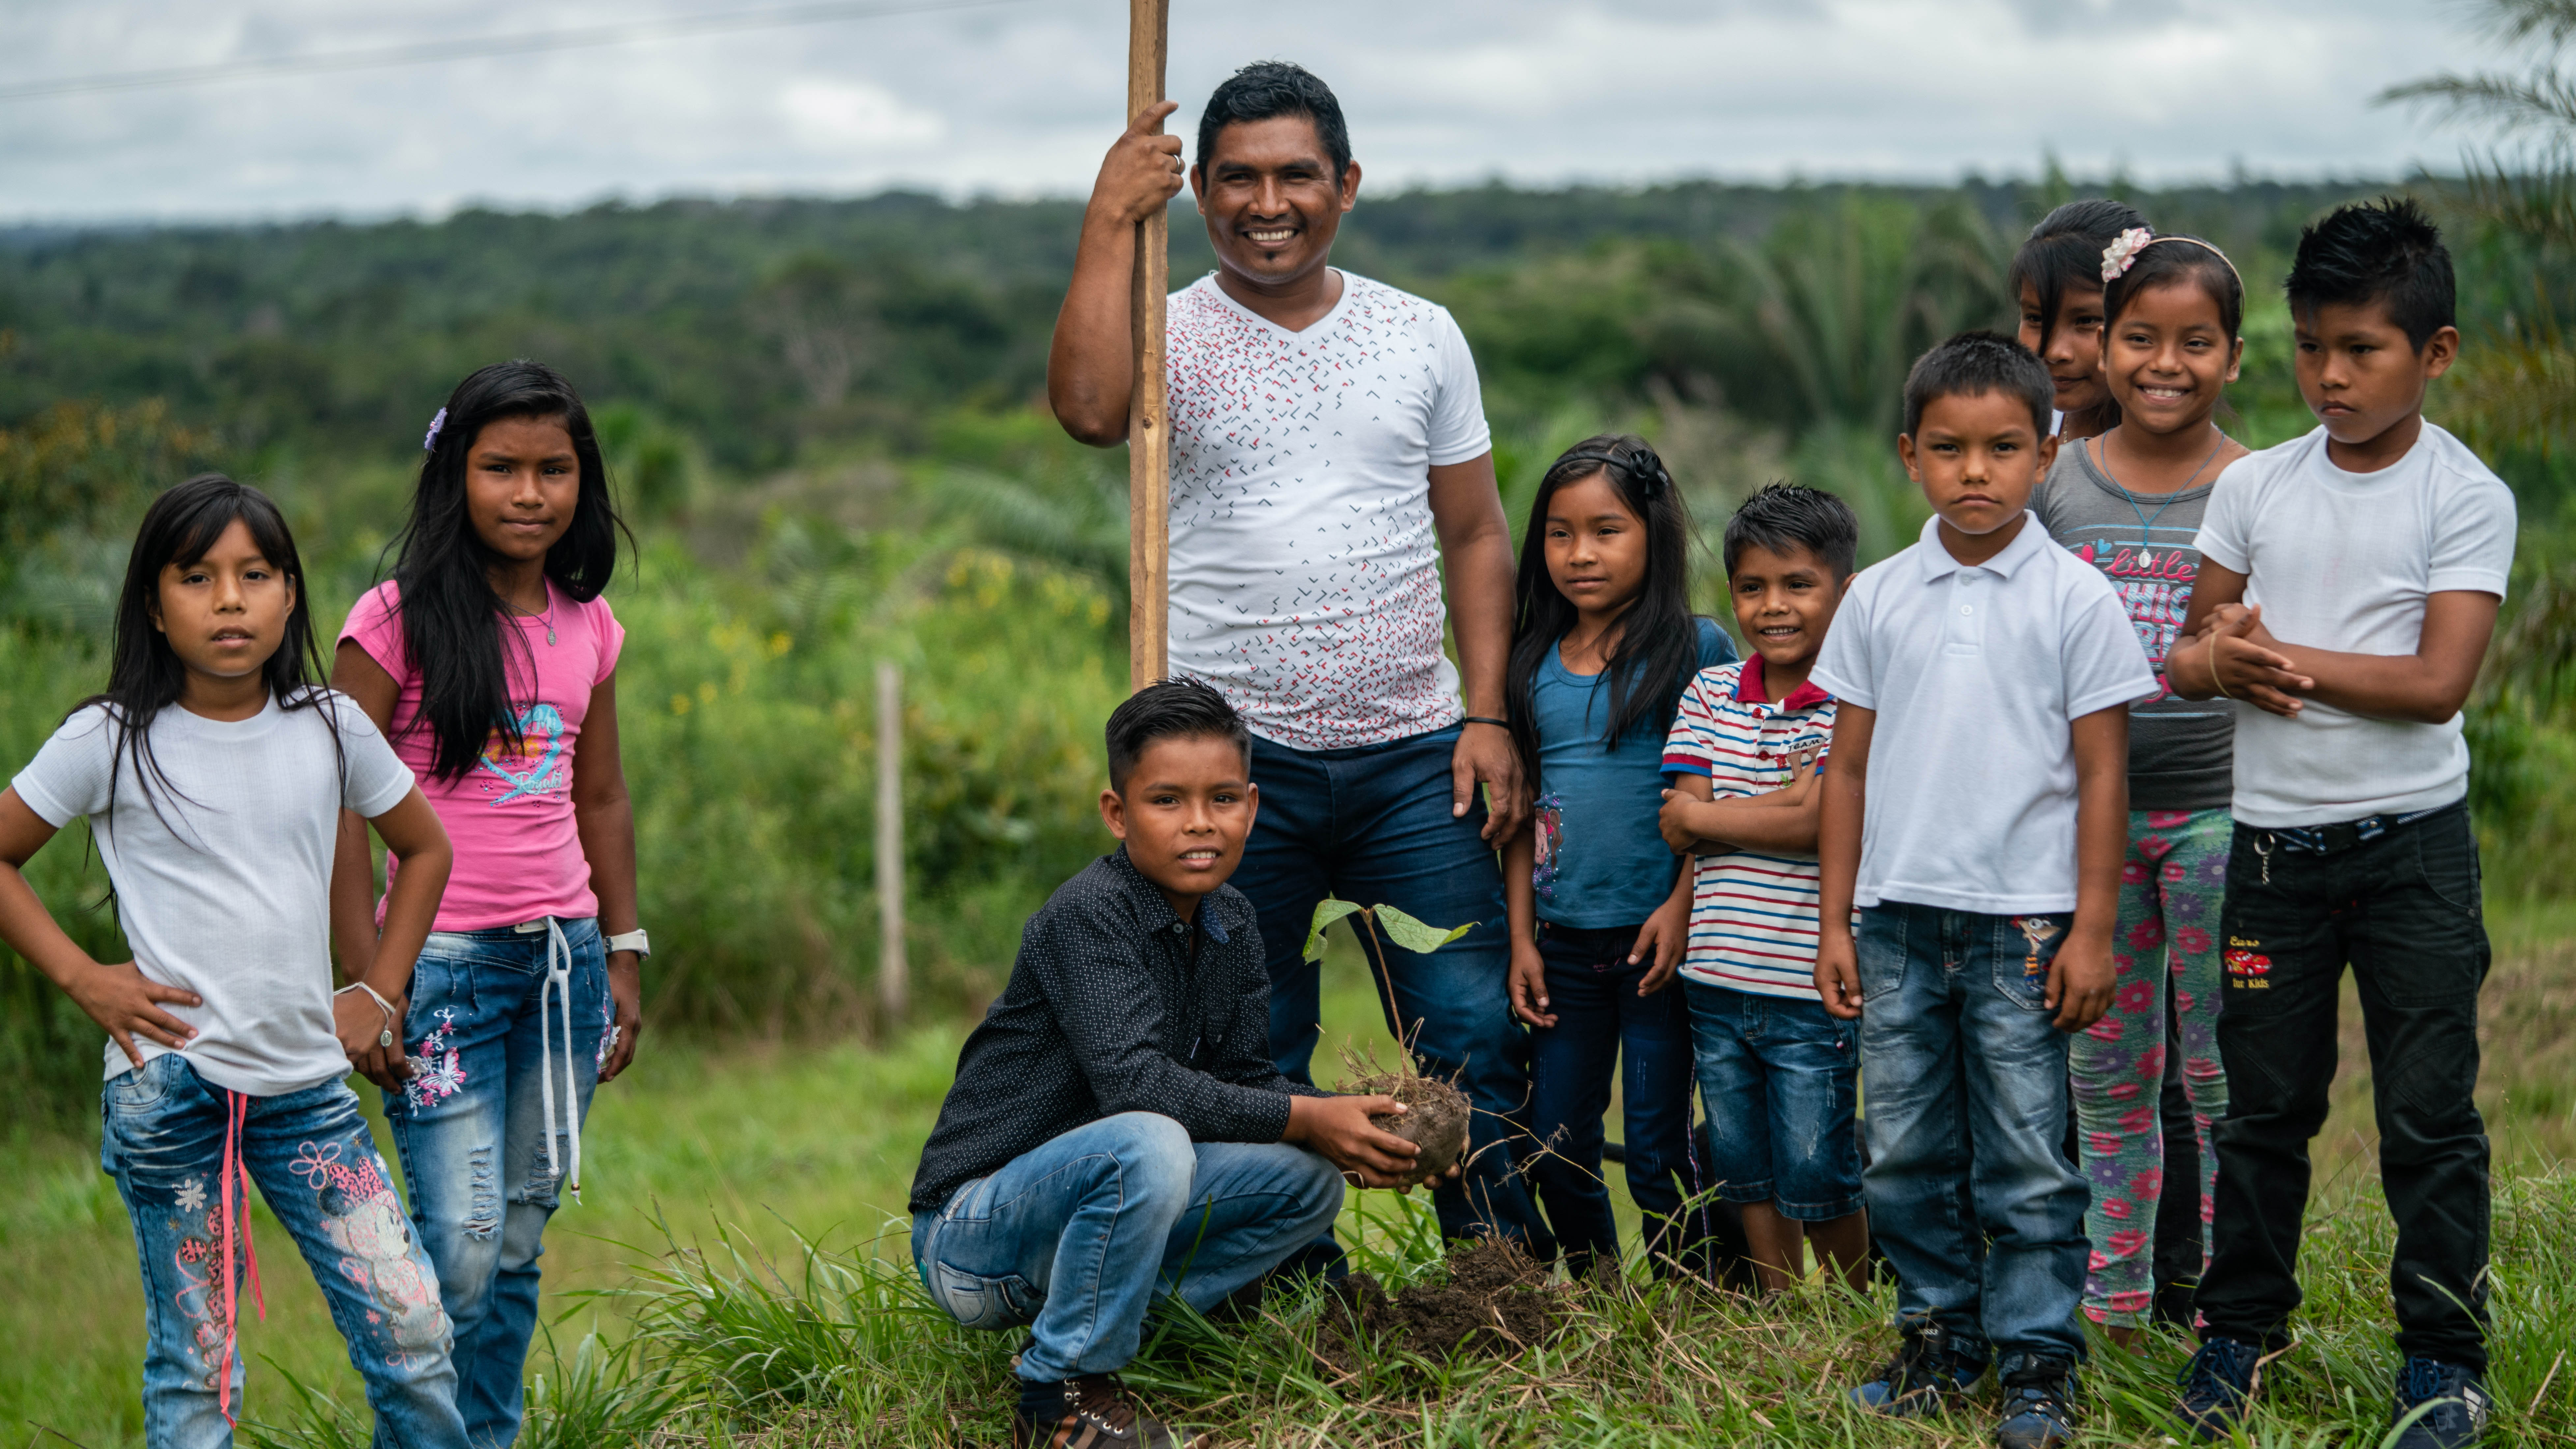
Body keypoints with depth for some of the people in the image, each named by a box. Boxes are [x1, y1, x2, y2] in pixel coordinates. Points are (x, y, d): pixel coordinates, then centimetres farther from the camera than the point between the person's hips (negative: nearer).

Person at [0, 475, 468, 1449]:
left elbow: (425, 847, 18)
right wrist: (80, 977, -4)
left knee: (415, 1332, -3)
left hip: (309, 1083, 3)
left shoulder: (331, 729, 4)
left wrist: (381, 993, 11)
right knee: (194, 1367, 2)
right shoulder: (111, 743, -4)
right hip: (168, 1086, -3)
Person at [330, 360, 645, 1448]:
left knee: (522, 1239, 8)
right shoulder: (400, 621, -7)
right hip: (448, 960, -5)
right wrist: (368, 982, -11)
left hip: (565, 958, 5)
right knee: (461, 1245, -10)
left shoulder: (587, 624, 10)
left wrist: (623, 956, 17)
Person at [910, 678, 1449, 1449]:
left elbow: (1245, 1078, 6)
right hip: (973, 1233, -8)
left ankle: (1096, 1324, 0)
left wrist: (1351, 1125, -13)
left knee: (1309, 1180, -2)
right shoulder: (1088, 914, -21)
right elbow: (1132, 1081, -31)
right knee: (1148, 1145, -36)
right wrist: (1305, 1119, -28)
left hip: (1089, 1200, 8)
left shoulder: (1231, 924, 6)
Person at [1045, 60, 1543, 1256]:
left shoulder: (1422, 338, 9)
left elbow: (1475, 536, 12)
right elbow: (1089, 408, -25)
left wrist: (1488, 717, 3)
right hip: (1239, 757, -2)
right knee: (1253, 1067, 5)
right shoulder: (1173, 336, 0)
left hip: (1412, 754, 2)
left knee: (1476, 1039, -1)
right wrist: (1109, 223, -19)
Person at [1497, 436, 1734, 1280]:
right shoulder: (1535, 664, 9)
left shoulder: (1696, 649, -4)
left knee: (1659, 1153, 0)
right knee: (1556, 1155, 10)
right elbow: (1522, 808, 12)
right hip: (1564, 940, 5)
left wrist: (1682, 906, -14)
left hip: (1655, 933, -5)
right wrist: (1522, 937, 7)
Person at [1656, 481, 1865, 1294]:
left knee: (1815, 1173, 2)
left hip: (1810, 988, -5)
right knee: (1743, 1168, 14)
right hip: (1718, 980, 5)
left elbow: (1818, 824, -18)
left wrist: (1707, 815, -7)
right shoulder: (1709, 695, 8)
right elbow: (1681, 828, -1)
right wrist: (1788, 801, -13)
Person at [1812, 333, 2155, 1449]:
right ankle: (1937, 1338, 21)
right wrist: (1833, 923, 8)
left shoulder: (2075, 600, -2)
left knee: (2027, 1161, 0)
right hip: (1897, 917, 3)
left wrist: (2091, 930, -4)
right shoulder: (1878, 599, 6)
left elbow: (2103, 774, -1)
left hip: (2024, 918, -3)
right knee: (1906, 1155, 8)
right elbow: (1849, 768, 11)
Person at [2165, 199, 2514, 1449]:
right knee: (2264, 1101, 10)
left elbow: (2437, 682, -15)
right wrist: (2218, 658, -14)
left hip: (2414, 841, -3)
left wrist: (2281, 655, -15)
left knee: (2429, 1112, 1)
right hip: (2274, 840, 3)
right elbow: (2187, 659, 9)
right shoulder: (2255, 488, 5)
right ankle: (2241, 1325, 24)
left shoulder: (2468, 498, -6)